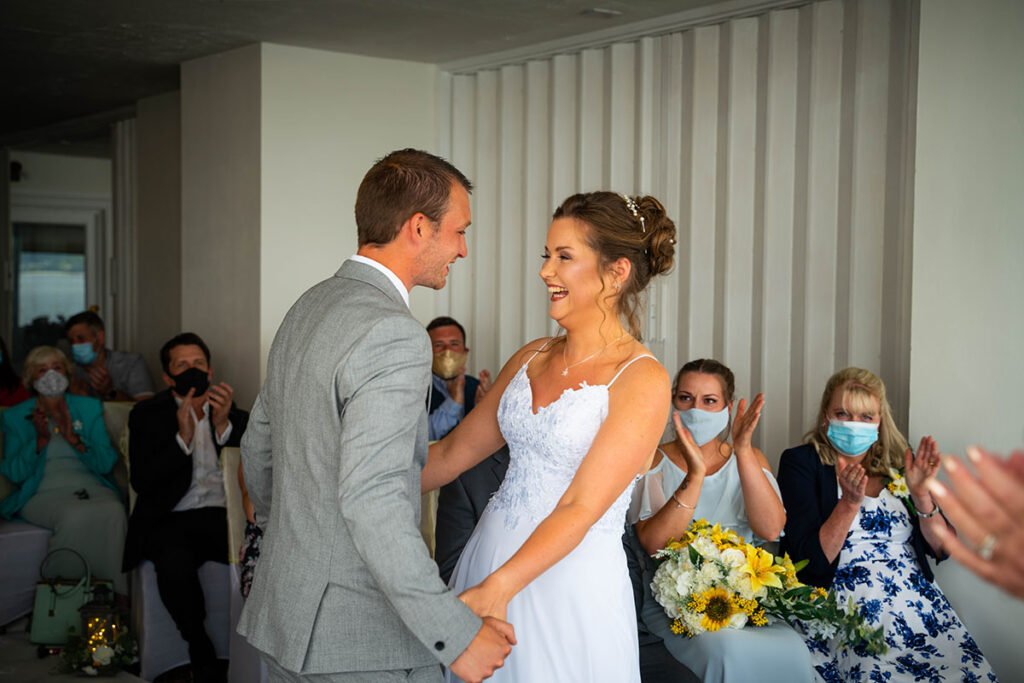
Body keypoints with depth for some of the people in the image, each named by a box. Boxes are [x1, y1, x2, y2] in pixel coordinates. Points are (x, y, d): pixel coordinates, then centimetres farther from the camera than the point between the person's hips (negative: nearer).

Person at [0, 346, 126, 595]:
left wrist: (72, 438, -10)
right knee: (75, 515, -38)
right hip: (43, 494, -1)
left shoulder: (90, 407, 14)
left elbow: (106, 464, 4)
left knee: (113, 511, -36)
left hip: (91, 488, 2)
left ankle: (116, 594, -27)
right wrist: (41, 439, -11)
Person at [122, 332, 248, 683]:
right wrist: (183, 437, -17)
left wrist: (224, 424, -19)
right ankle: (202, 654, -10)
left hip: (221, 514, 2)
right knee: (175, 566, -35)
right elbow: (141, 481, -4)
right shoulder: (147, 414, 8)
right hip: (172, 519, -1)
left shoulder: (226, 405, 14)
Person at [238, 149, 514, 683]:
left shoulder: (307, 309, 8)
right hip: (361, 640, -9)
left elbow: (257, 449, 18)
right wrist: (456, 634, -24)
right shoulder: (392, 333, -20)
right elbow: (371, 499, -28)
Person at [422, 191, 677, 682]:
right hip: (490, 550, 6)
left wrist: (496, 588, -28)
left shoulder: (641, 379, -13)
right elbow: (454, 452, 12)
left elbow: (580, 507, -19)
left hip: (568, 582, -6)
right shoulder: (533, 357, 6)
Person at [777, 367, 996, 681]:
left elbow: (941, 547, 10)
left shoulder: (899, 462, 13)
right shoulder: (800, 463, 1)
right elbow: (811, 560, -7)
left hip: (918, 597, 4)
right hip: (845, 603, -4)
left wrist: (920, 494, -6)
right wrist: (850, 501, -18)